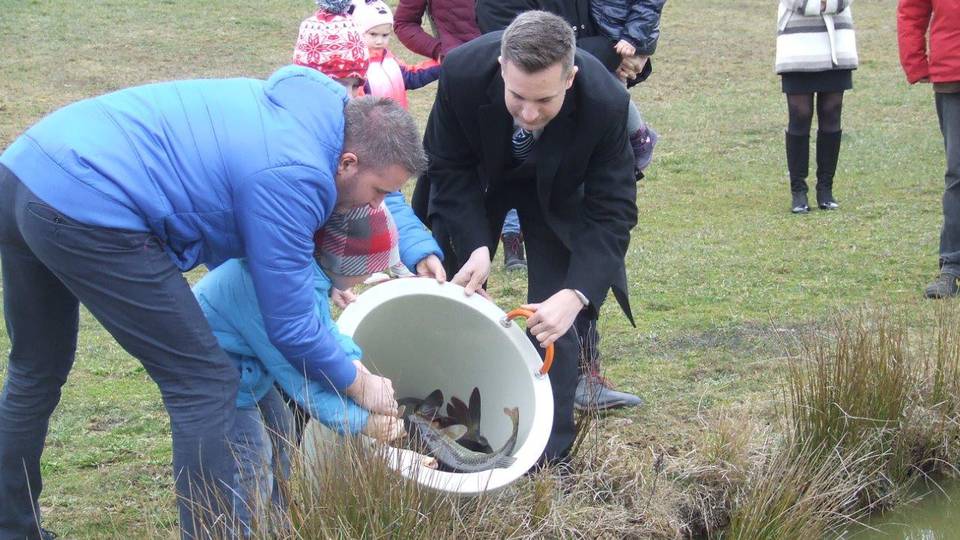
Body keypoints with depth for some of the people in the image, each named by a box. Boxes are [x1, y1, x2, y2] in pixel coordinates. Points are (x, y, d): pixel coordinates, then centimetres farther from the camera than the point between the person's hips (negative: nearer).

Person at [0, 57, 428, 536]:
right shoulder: (293, 177, -12)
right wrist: (359, 385, 9)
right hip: (86, 208, -10)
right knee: (204, 384, -2)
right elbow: (288, 325, -5)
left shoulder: (309, 98, 13)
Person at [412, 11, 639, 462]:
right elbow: (450, 169, -21)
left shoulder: (605, 103, -39)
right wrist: (475, 246, -34)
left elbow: (611, 212, -32)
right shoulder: (463, 72, -38)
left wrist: (575, 295, -45)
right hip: (476, 179, 2)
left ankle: (550, 454, 3)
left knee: (552, 319, -10)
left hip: (556, 191, -1)